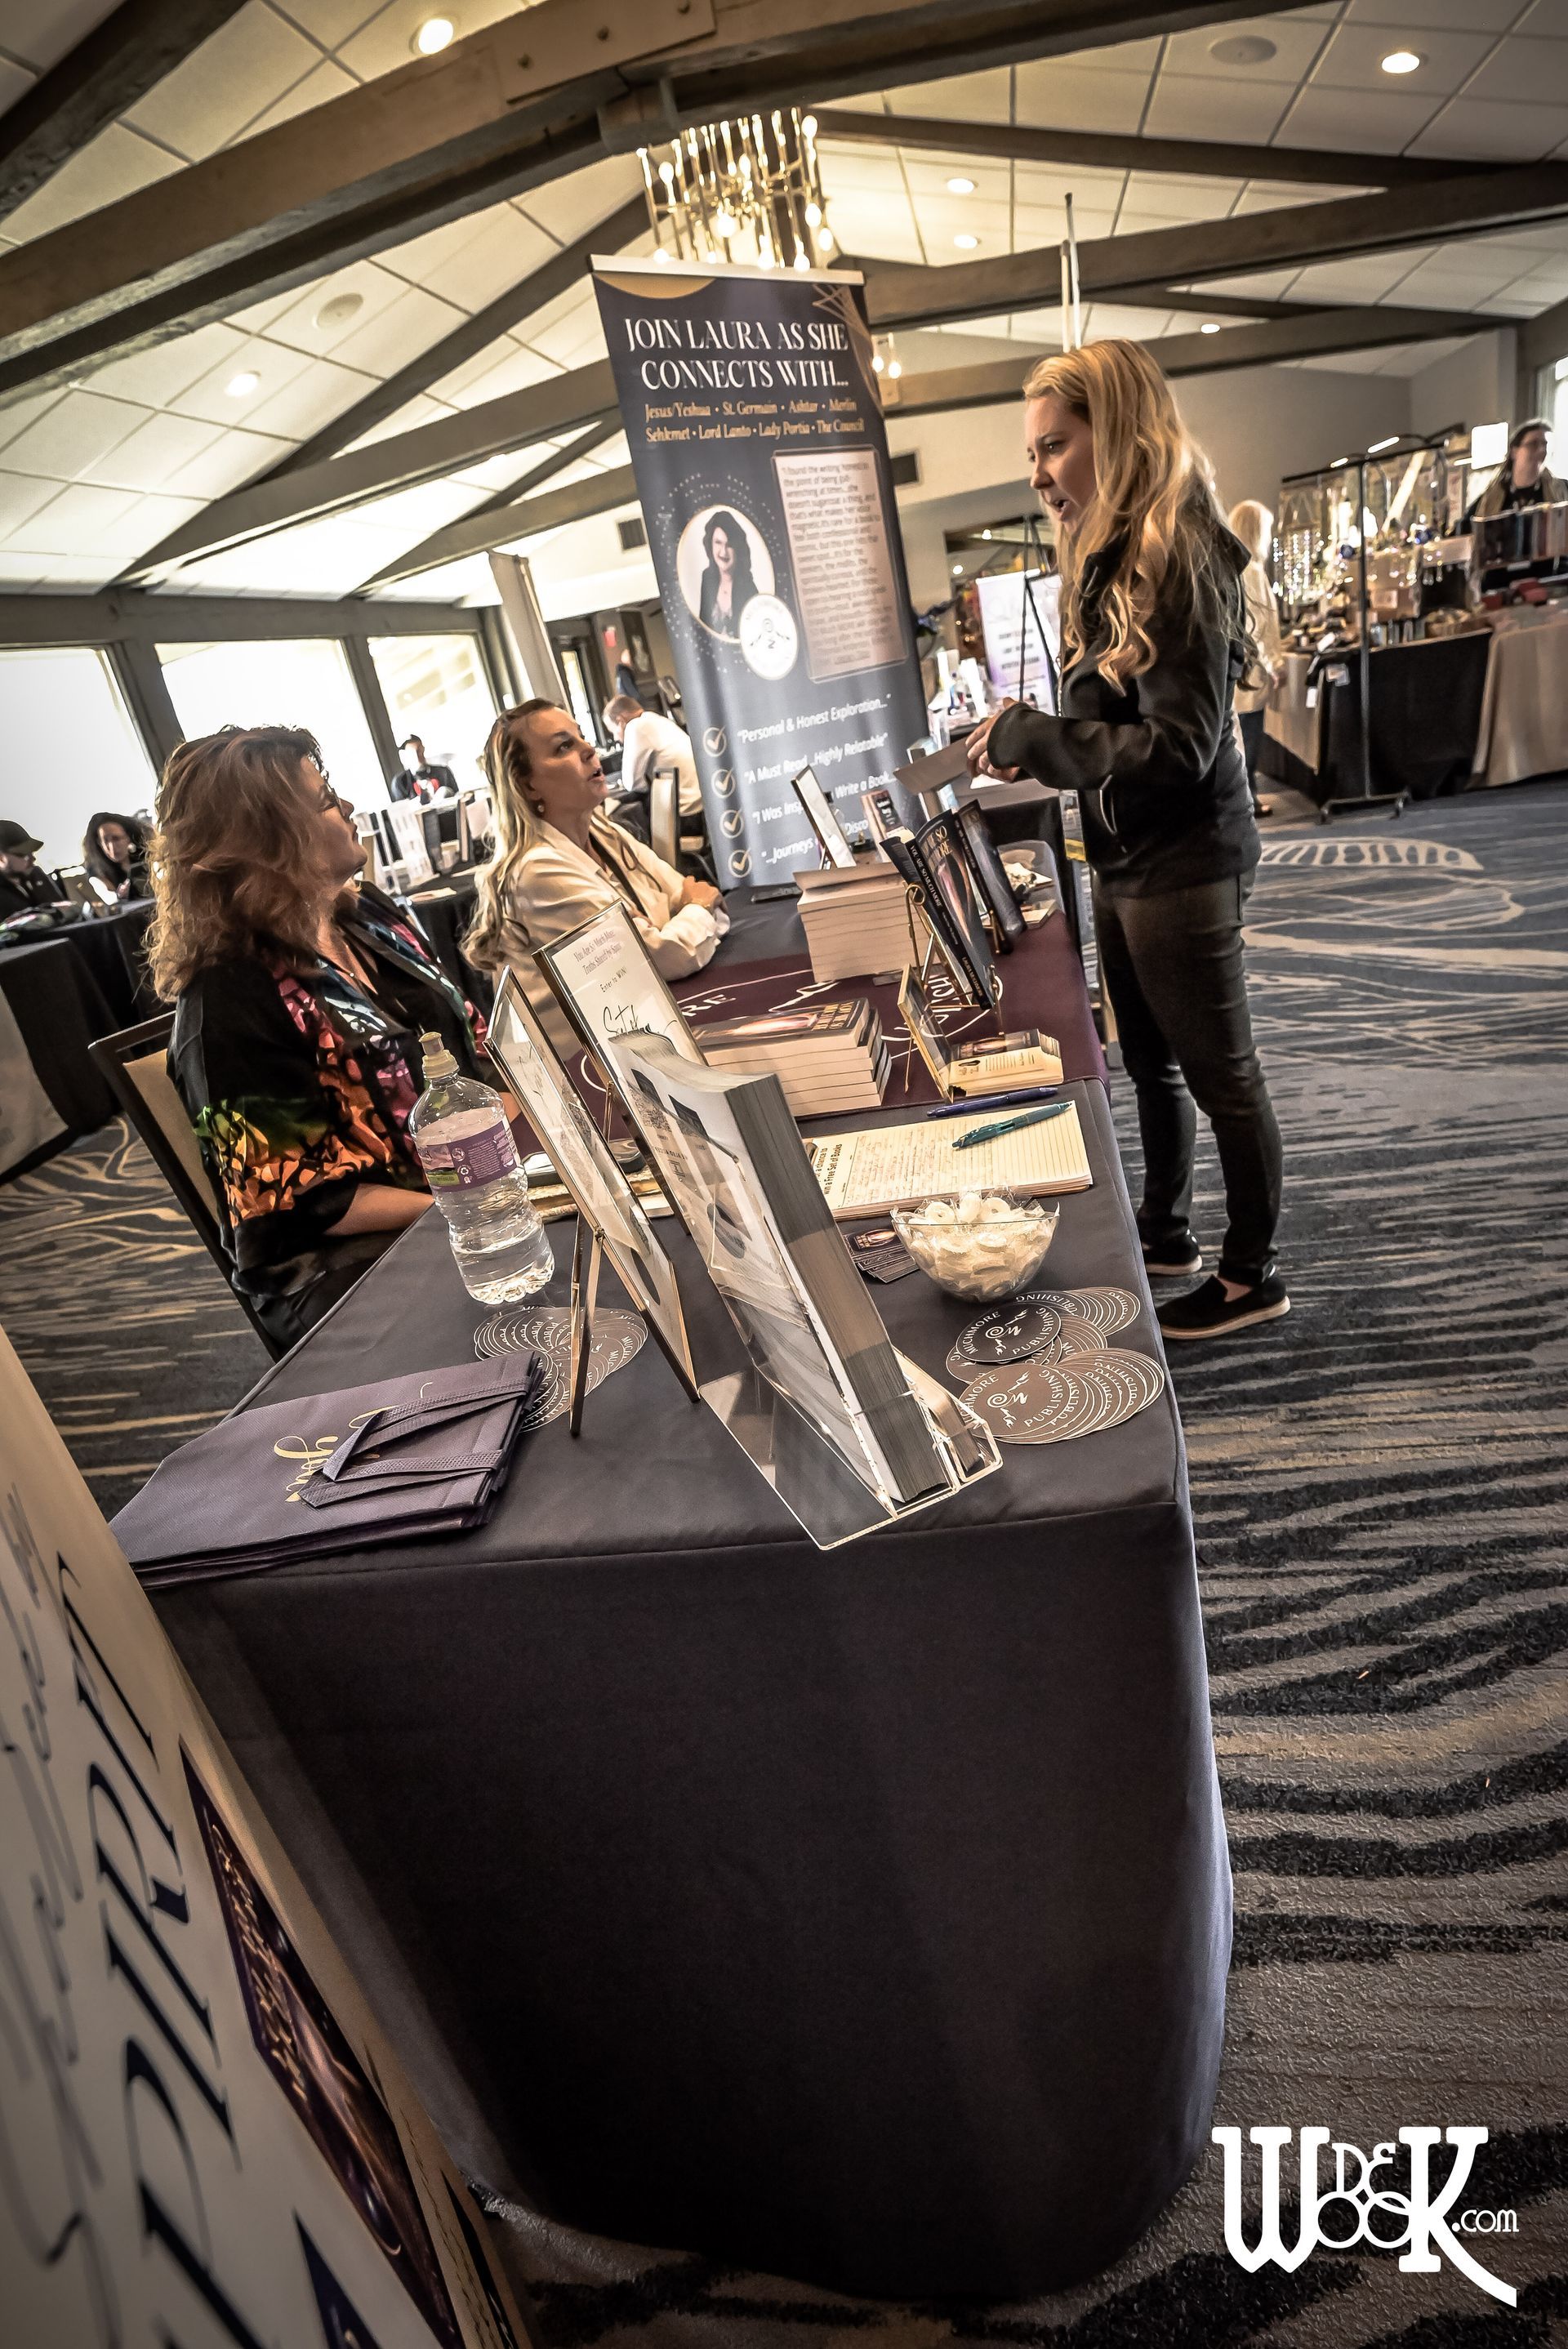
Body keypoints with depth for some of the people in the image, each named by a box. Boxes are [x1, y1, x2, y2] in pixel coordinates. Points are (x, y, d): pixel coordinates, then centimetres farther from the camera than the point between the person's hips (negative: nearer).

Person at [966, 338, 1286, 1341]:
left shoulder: (1178, 559, -17)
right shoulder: (1116, 560, 11)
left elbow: (1176, 745, -23)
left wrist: (1026, 736, -20)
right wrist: (1026, 736, 1)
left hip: (1184, 863, -9)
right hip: (1128, 858, 9)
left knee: (1220, 1072, 3)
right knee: (1153, 1061, 19)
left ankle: (1253, 1276, 19)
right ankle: (1164, 1231, 37)